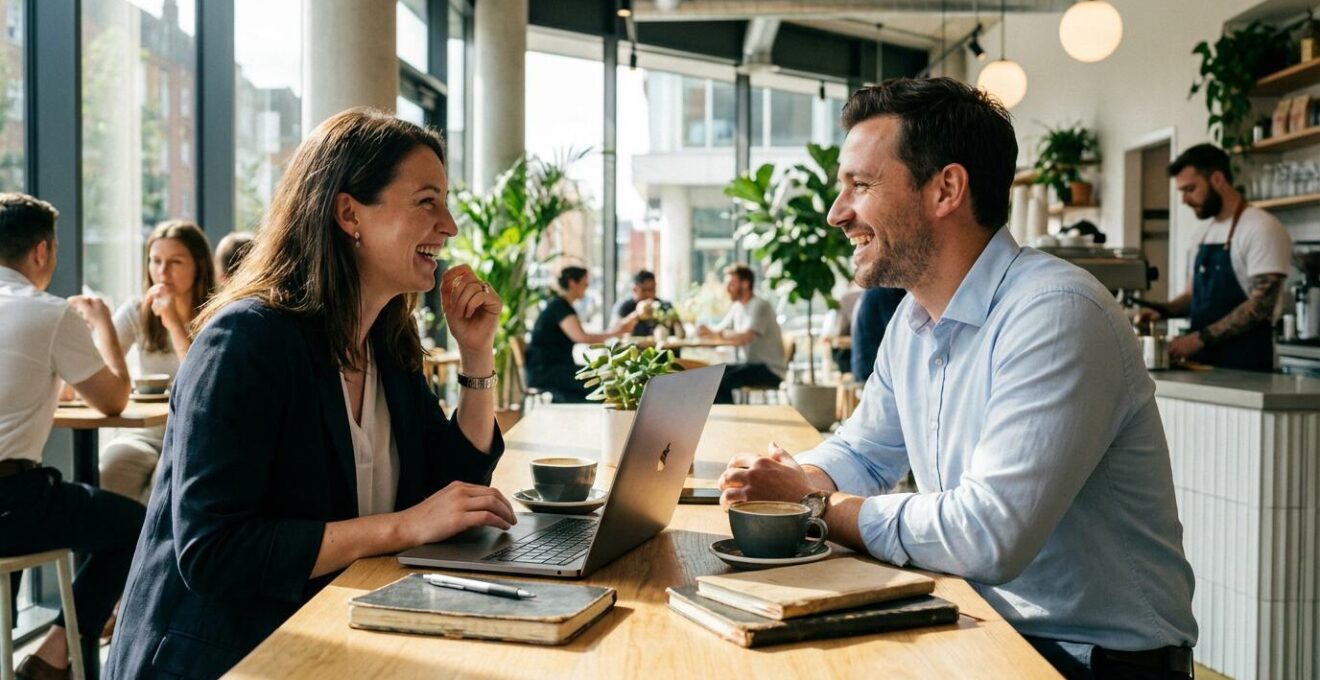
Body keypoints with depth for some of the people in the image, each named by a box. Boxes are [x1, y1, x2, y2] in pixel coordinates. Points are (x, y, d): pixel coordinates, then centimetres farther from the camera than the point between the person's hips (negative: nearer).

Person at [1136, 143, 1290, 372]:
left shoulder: (1262, 229, -11)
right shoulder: (1205, 233, 13)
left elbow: (1261, 305, -18)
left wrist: (1201, 338, -20)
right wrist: (1162, 310, 1)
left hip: (1244, 366, -7)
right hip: (1201, 362, 7)